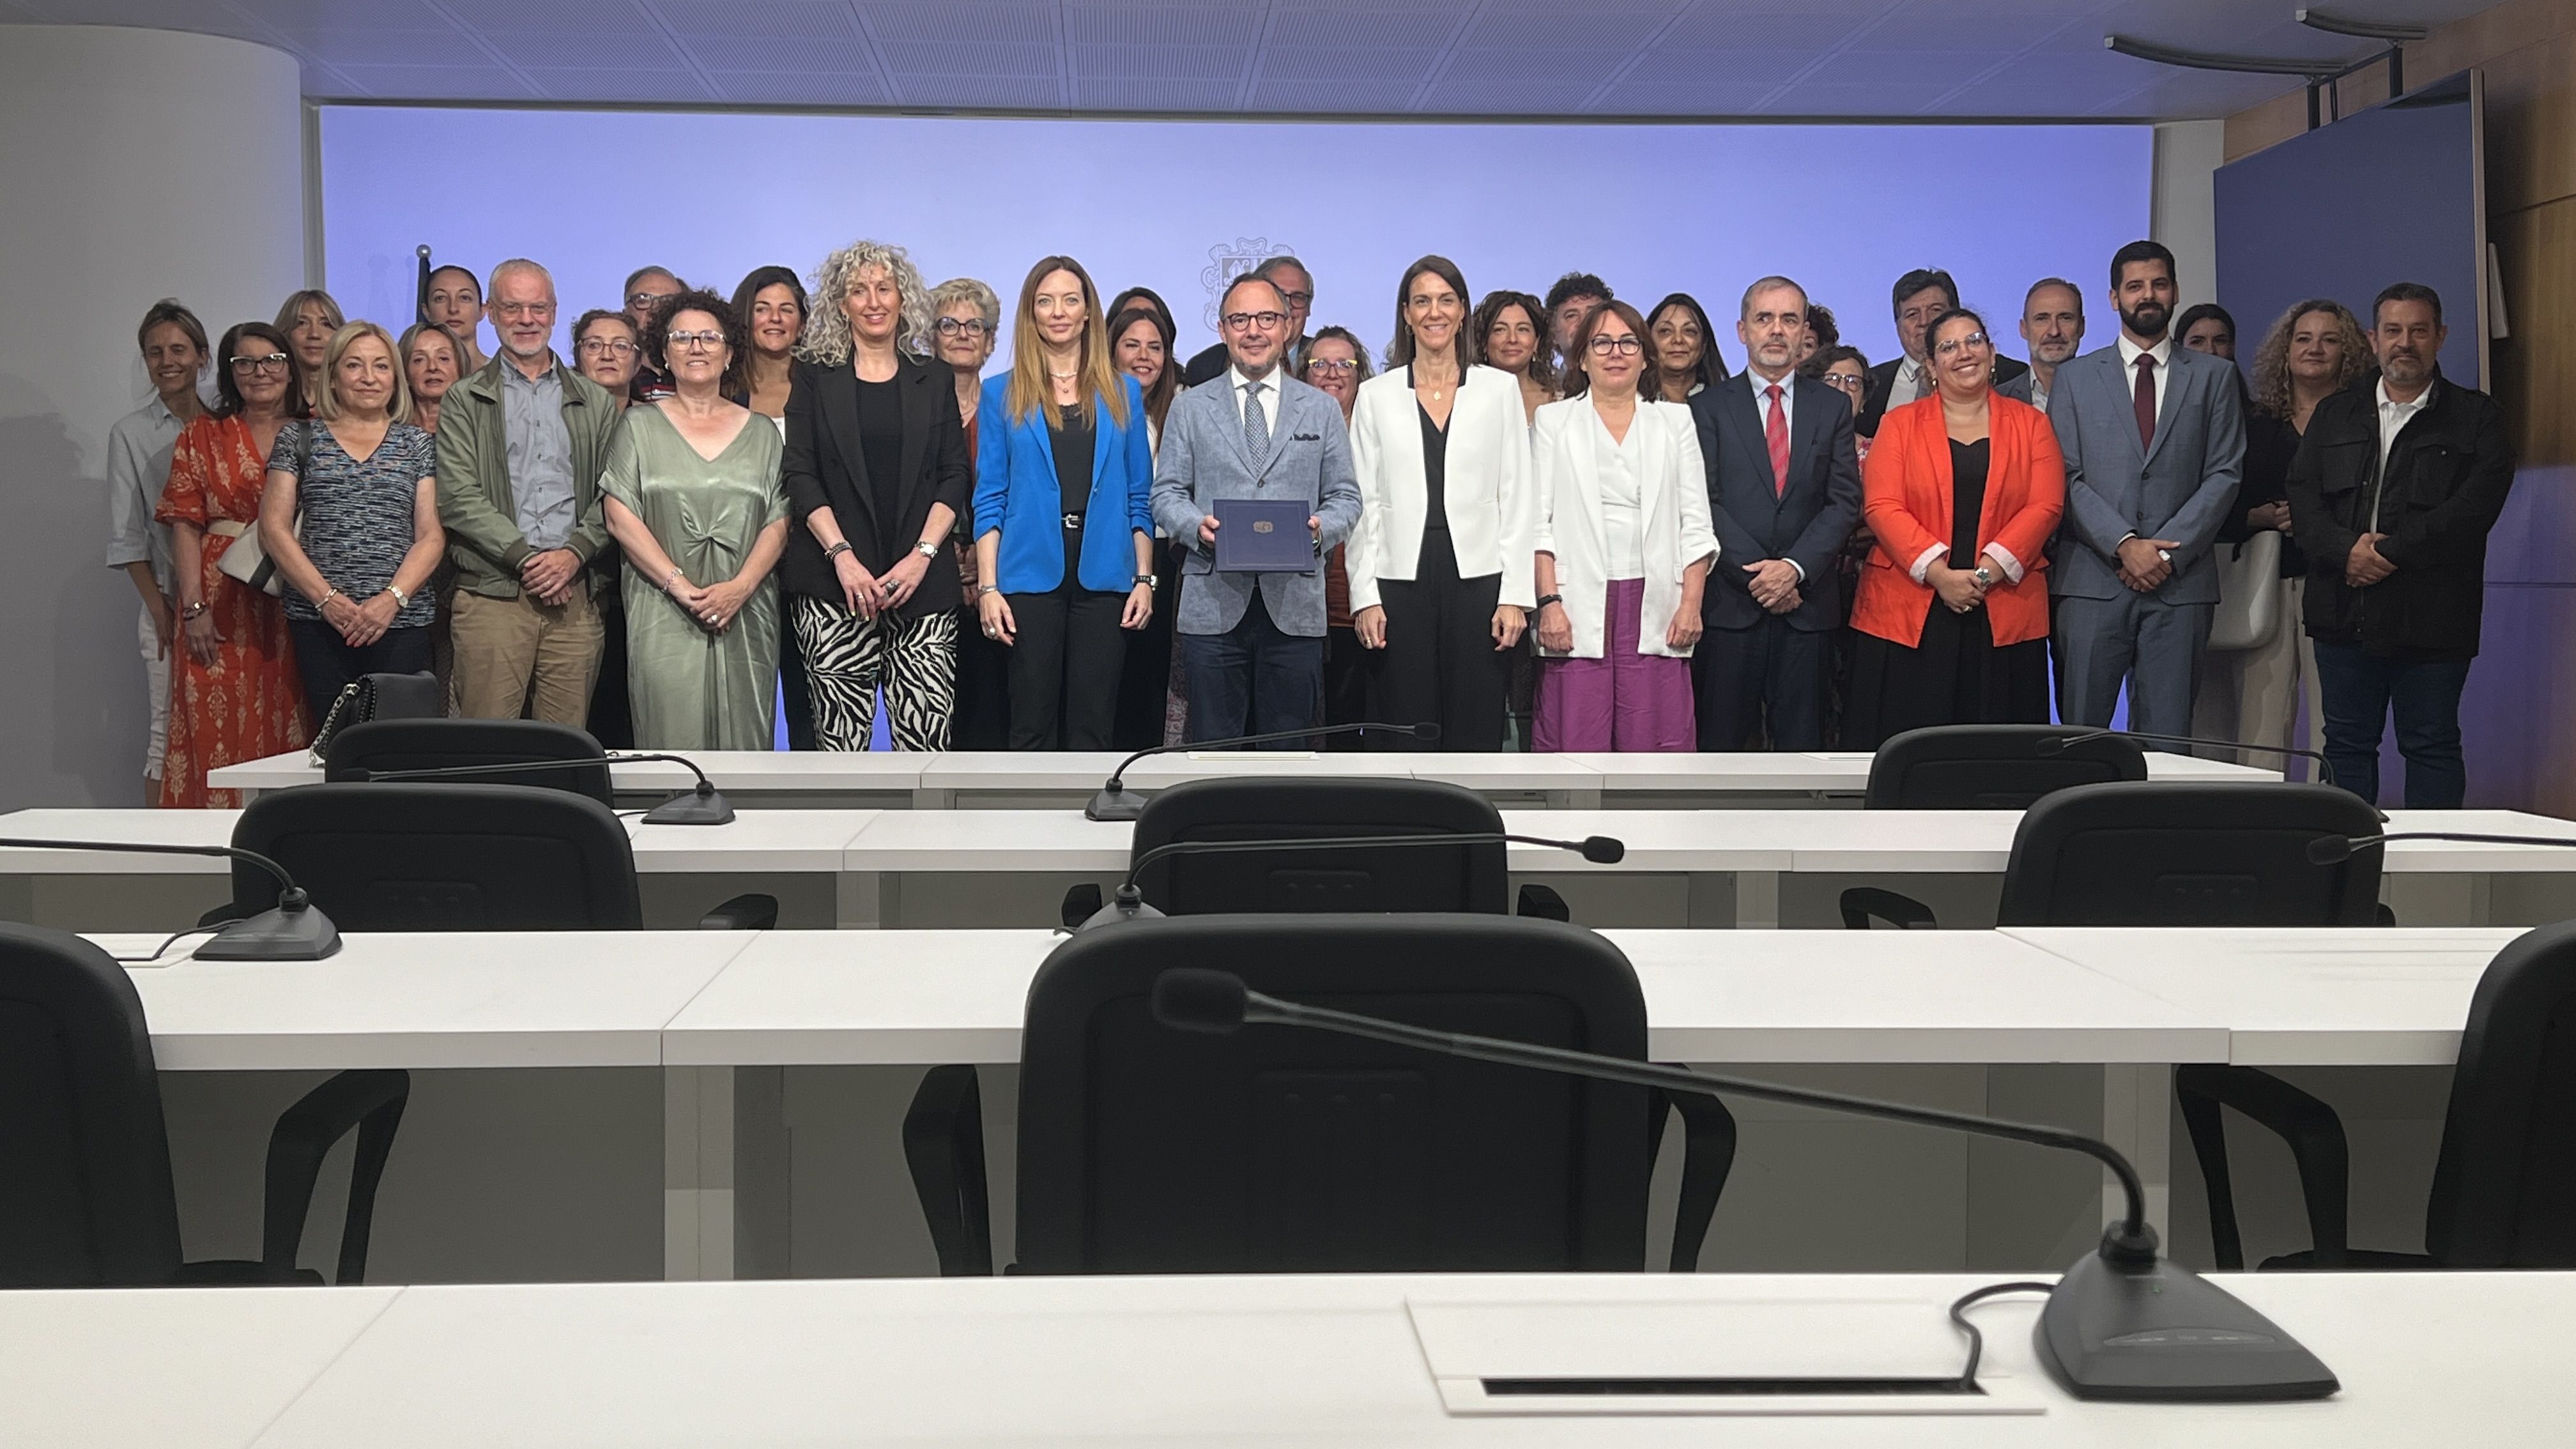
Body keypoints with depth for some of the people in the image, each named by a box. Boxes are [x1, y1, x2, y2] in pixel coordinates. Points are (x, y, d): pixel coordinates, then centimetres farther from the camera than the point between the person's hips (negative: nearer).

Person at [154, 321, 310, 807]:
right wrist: (193, 607, -7)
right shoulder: (203, 435, 10)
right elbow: (185, 525, 3)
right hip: (222, 603, 0)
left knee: (290, 735, -2)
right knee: (219, 731, -5)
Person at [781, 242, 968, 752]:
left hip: (922, 581, 1)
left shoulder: (933, 380, 13)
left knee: (927, 737, -8)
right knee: (840, 737, -5)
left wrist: (922, 555, -6)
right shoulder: (815, 377, 9)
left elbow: (956, 475, 8)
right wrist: (842, 555, -11)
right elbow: (801, 475, 2)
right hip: (834, 584, -1)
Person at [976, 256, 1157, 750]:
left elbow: (1139, 496, 10)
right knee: (1033, 727, 2)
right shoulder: (1003, 394, 6)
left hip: (1103, 576, 1)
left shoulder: (1123, 393, 10)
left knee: (1092, 728, 3)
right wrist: (988, 587, -5)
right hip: (1031, 575, -1)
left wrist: (1144, 578, 1)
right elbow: (990, 499, 3)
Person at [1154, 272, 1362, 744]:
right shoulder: (1190, 408, 11)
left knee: (1287, 750, 4)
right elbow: (1166, 493, 8)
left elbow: (1345, 496, 11)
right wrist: (1198, 525, -13)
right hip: (1212, 606, -1)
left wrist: (1321, 529, -11)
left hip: (1295, 608, 1)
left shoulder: (1321, 410, 13)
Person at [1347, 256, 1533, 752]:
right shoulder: (1376, 395, 9)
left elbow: (1517, 498, 5)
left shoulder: (1500, 390, 8)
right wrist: (1365, 597, -3)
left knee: (1476, 736, 0)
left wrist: (1514, 594, -3)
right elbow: (1363, 502, 6)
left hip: (1478, 580, 0)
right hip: (1401, 581, 0)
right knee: (1406, 740, 1)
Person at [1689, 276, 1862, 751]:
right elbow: (1705, 503, -2)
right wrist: (1757, 574, -11)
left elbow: (1845, 501, 4)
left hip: (1807, 602, 2)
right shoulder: (1708, 408, 6)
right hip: (1729, 603, -2)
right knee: (1722, 743, -1)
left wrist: (1795, 567, -10)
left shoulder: (1833, 407, 12)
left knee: (1801, 743, 2)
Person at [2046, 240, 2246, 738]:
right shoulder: (2074, 378, 12)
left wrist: (2169, 550, -7)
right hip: (2093, 581, 0)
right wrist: (2123, 545, -10)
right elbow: (2065, 478, 3)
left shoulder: (2213, 376, 12)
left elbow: (2225, 474, 5)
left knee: (2166, 742, 0)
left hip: (2180, 583, 0)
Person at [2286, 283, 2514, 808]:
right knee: (2347, 744, 7)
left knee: (2432, 746, 2)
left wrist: (2392, 553, -16)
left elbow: (2475, 505, -10)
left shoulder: (2477, 418, 4)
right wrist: (2346, 550, -14)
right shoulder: (2334, 415, 15)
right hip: (2345, 615, 3)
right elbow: (2303, 494, 4)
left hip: (2432, 620, -3)